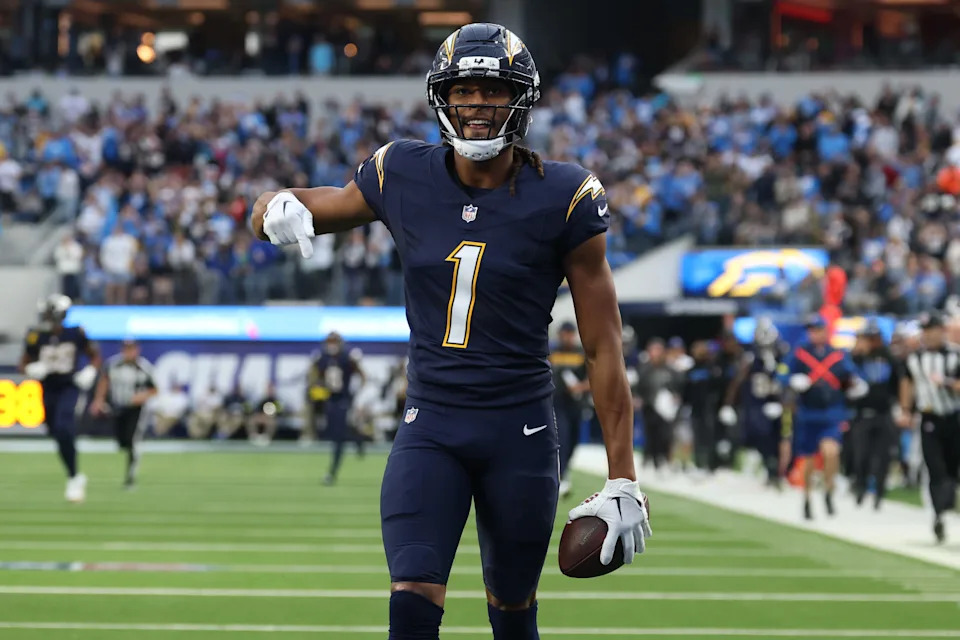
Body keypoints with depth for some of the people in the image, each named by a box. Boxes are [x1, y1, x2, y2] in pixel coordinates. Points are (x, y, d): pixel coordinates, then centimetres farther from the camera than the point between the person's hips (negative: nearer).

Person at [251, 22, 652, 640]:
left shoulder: (562, 199, -7)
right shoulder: (404, 177, 0)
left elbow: (604, 346, -5)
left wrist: (622, 478, -7)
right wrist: (281, 206, -14)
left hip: (520, 428, -1)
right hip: (431, 424, 1)